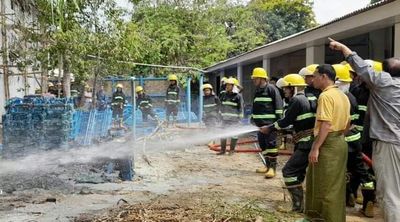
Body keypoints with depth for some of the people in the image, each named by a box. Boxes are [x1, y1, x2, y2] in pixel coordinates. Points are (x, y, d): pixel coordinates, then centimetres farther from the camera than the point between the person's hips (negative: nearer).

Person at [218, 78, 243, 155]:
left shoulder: (238, 96, -7)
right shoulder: (223, 95, 9)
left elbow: (241, 108, -6)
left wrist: (240, 118, -9)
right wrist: (221, 115, 16)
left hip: (234, 119, -5)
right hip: (225, 119, 5)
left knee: (234, 134, 4)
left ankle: (232, 150, 14)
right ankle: (223, 149, 15)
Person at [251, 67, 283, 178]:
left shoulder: (271, 89, -8)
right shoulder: (257, 91, 17)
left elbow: (279, 105, -12)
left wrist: (278, 119, -16)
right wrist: (253, 118, 22)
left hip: (270, 123, -8)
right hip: (260, 123, 8)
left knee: (271, 144, -8)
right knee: (262, 144, 11)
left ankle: (273, 168, -4)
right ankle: (267, 165, 21)